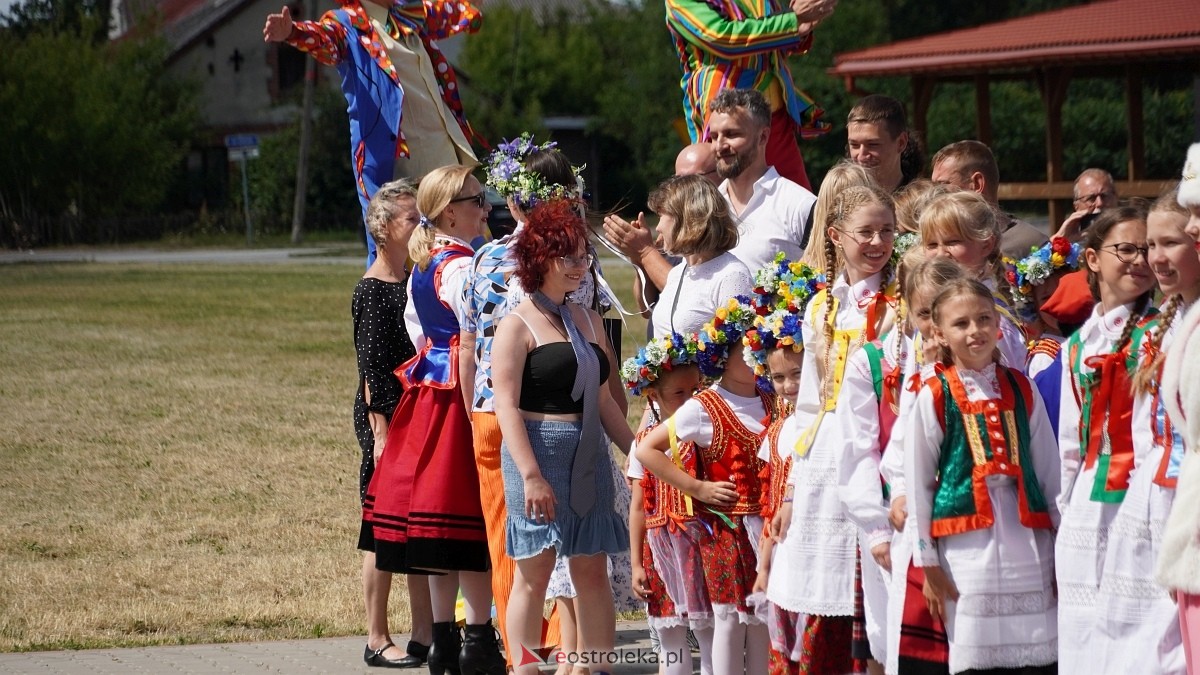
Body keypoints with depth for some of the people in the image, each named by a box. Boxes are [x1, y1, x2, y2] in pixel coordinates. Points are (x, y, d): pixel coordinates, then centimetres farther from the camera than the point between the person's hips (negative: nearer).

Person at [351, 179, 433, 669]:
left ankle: (424, 635, 15)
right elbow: (371, 369, -14)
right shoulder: (372, 291, -11)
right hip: (387, 420, -8)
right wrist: (380, 432, -18)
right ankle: (377, 640, 6)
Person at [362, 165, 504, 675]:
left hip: (429, 384, 10)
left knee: (438, 522, 11)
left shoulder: (421, 267, 13)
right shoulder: (461, 267, -16)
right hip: (462, 395, -10)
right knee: (465, 517, -6)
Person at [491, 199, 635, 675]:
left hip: (589, 458, 6)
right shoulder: (518, 326, -5)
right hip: (538, 453, -6)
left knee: (592, 568, 4)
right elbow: (506, 405, -11)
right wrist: (530, 474, -19)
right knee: (534, 570, -2)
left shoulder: (588, 321, 15)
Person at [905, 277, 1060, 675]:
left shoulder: (1022, 390, 10)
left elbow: (1049, 471, 12)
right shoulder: (933, 398, 1)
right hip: (967, 547, -3)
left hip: (1029, 544, 3)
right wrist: (927, 564, 0)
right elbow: (917, 483, 2)